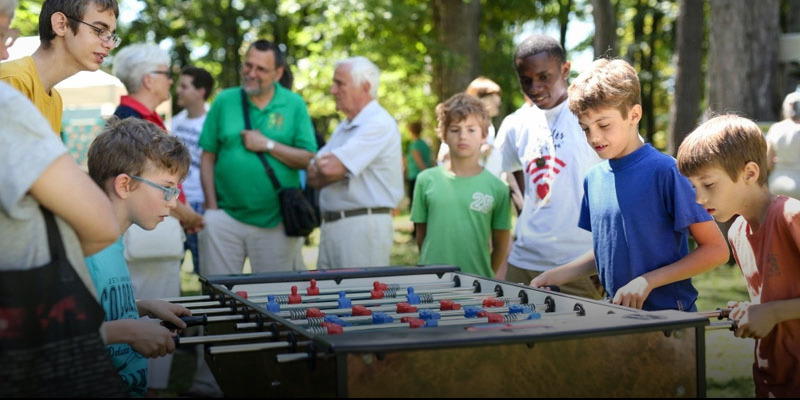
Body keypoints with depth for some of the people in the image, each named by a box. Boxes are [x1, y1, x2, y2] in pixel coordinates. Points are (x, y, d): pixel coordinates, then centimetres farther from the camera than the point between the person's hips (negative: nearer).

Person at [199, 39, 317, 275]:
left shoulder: (295, 105, 2)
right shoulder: (224, 101, 4)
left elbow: (309, 160, -1)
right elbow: (208, 157, 4)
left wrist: (268, 145, -12)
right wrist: (212, 207, -2)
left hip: (276, 220, 0)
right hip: (225, 217, 1)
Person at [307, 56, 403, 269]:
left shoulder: (379, 124, -10)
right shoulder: (344, 127, 21)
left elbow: (331, 169, -18)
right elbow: (313, 177, 13)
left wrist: (320, 164, 4)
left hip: (363, 225, -9)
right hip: (330, 225, 9)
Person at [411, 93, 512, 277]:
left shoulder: (497, 187, 1)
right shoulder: (427, 180, 3)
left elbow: (500, 243, 6)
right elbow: (421, 236, 10)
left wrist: (486, 277, 3)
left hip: (478, 278, 0)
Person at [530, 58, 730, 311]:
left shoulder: (665, 171, -8)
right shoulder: (594, 178, 11)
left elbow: (716, 250, -7)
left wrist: (647, 281, -13)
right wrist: (560, 275, 9)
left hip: (668, 315, -6)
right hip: (618, 314, 6)